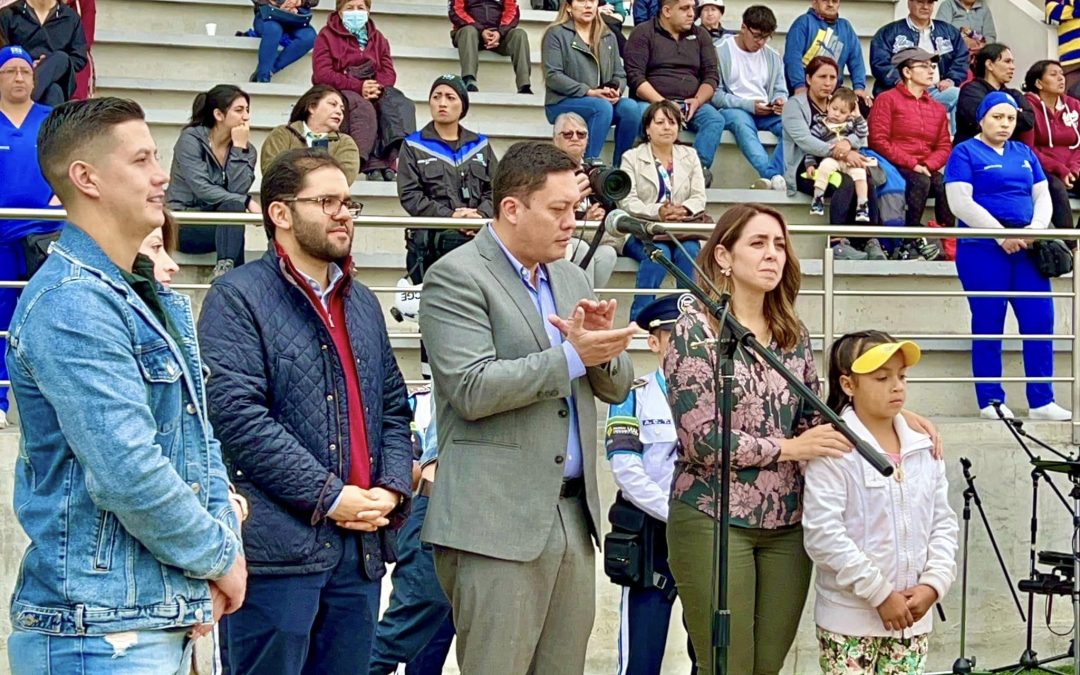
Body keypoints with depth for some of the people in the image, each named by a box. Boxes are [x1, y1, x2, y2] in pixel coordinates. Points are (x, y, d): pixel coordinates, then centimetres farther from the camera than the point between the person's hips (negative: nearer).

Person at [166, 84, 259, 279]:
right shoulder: (191, 138, -8)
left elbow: (237, 190, -12)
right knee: (233, 207, -30)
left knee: (234, 205, -29)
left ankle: (224, 270, -39)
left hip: (218, 223, 4)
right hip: (183, 226, -4)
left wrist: (239, 147, -14)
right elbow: (202, 190, -19)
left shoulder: (247, 149, 5)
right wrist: (248, 203, -25)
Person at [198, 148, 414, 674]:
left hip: (362, 544, 7)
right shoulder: (238, 298, -5)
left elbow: (393, 408, 20)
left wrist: (393, 488, 1)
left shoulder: (362, 303, 19)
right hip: (280, 546, -7)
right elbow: (238, 414, -16)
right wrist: (329, 497, -15)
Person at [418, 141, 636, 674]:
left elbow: (616, 387, 18)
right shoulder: (456, 278, -6)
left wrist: (603, 345, -4)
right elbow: (471, 390, -17)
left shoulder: (570, 277, 18)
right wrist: (573, 356, -17)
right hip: (497, 523, -7)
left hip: (574, 513, 7)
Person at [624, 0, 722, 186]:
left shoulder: (700, 35, 17)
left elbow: (711, 75, 12)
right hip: (651, 102, -4)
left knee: (715, 119, -26)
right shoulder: (643, 33, 3)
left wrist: (698, 101, -9)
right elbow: (635, 77, -6)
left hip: (691, 105, 4)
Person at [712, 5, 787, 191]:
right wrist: (748, 105, -16)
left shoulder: (773, 57, 17)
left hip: (766, 113, 4)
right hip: (732, 110, -4)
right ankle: (774, 177, -56)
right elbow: (715, 94, -7)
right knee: (741, 121, -41)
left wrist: (780, 101, -9)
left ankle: (770, 176, -44)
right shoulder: (721, 52, 0)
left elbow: (781, 91, 17)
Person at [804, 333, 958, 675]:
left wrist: (933, 583, -6)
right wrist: (880, 594, -16)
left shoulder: (924, 447, 8)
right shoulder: (834, 451, -12)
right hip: (850, 619, -5)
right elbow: (822, 534, -18)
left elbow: (943, 523, 10)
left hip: (913, 615, 6)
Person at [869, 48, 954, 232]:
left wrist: (927, 165, -10)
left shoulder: (938, 108, 20)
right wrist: (912, 164, -15)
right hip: (895, 167, -5)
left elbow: (944, 147, 13)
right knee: (920, 182, -34)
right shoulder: (887, 99, 3)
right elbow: (878, 141, -8)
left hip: (926, 170, 5)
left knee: (945, 185, -26)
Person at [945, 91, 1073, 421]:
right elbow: (960, 202, -10)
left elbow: (1043, 197, 15)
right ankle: (990, 401, 8)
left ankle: (1041, 401, 5)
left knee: (1040, 321, -1)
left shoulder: (1024, 154, 18)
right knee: (988, 327, -1)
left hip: (1025, 249, 5)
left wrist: (1036, 228, -6)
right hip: (982, 250, -5)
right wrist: (1001, 233, -15)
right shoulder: (965, 153, 1)